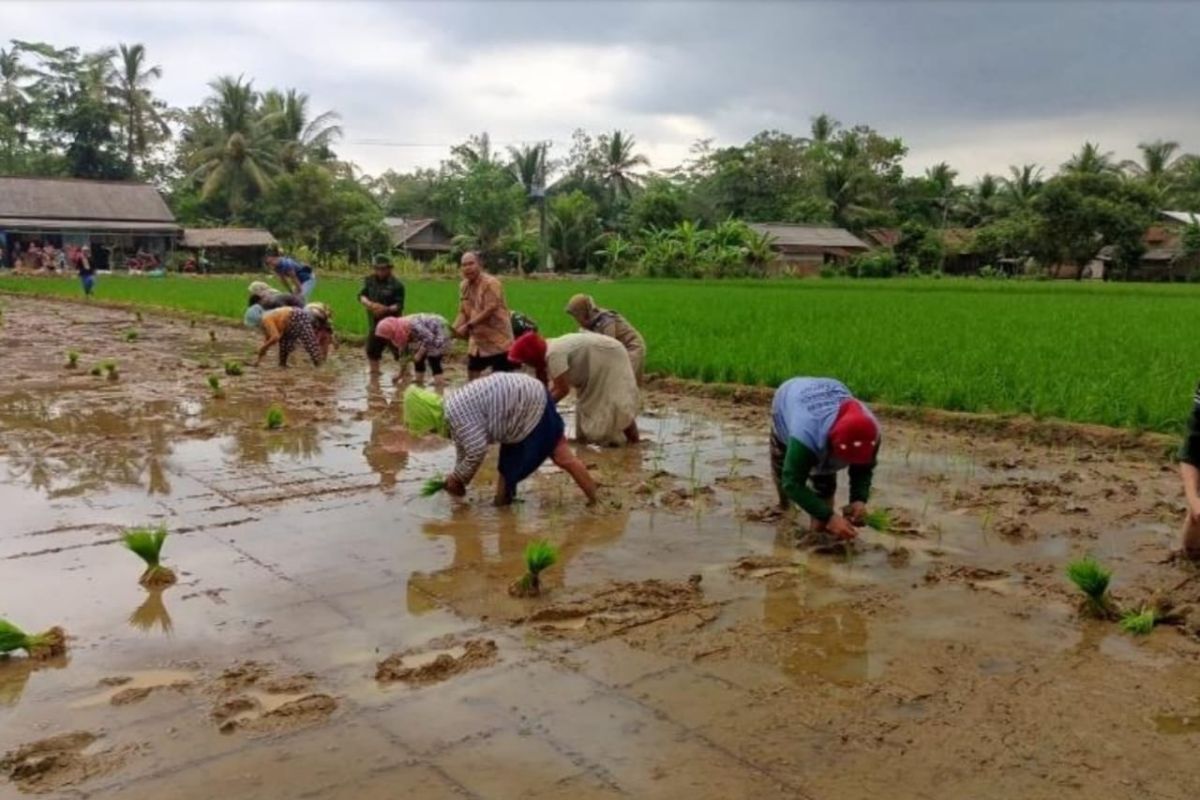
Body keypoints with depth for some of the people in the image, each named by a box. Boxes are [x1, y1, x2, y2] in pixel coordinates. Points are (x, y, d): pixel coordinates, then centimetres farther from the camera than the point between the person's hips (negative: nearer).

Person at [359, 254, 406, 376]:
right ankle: (375, 374, 30)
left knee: (399, 351, -6)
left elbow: (399, 305, -13)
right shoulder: (369, 280, 4)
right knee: (372, 350, 14)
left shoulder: (396, 285, -12)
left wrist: (387, 309, -32)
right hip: (374, 322, 6)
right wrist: (369, 303, -21)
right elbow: (361, 295, 0)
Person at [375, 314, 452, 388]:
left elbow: (429, 338, -33)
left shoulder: (412, 325, -35)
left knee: (434, 362, -15)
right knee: (418, 361, 5)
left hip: (439, 333, -9)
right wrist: (401, 372, 11)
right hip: (428, 334, 9)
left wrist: (419, 354, -25)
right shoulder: (401, 332, -6)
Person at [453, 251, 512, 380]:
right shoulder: (464, 286, 7)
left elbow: (490, 310, -23)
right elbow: (463, 312, 9)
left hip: (497, 339, -8)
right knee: (472, 373, 11)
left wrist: (468, 325, -25)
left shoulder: (491, 283, -17)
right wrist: (455, 328, -10)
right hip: (477, 340, 8)